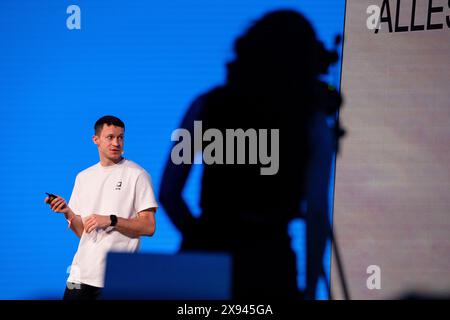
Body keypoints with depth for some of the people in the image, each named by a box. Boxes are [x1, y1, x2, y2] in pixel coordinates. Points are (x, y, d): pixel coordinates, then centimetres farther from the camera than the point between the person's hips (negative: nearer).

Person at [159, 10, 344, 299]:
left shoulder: (208, 105, 6)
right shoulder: (313, 122, 0)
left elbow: (168, 192, 6)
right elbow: (317, 212, -5)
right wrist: (310, 289, 2)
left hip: (205, 252, 2)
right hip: (269, 259, -2)